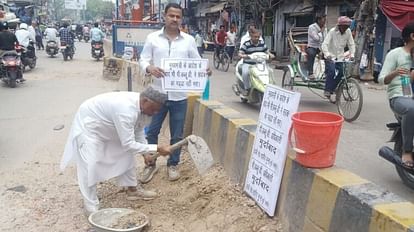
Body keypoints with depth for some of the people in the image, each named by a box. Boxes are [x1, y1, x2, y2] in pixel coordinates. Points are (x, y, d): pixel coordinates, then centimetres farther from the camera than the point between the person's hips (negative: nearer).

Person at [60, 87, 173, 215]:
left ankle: (132, 189, 27)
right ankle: (91, 206, 1)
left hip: (107, 126, 9)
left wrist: (146, 153, -5)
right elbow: (129, 144, -38)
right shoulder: (126, 110, -41)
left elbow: (138, 131, 2)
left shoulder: (141, 105, -13)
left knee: (125, 153, 12)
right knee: (90, 166, -13)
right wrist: (157, 149, -37)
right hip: (88, 124, -9)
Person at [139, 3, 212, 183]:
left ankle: (173, 164, 30)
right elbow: (143, 59, 2)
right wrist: (149, 68, -20)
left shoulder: (189, 40, 3)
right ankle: (151, 164, 27)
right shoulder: (153, 38, 1)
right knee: (151, 132, 8)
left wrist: (205, 70, -16)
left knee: (177, 135, 11)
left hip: (179, 96, 1)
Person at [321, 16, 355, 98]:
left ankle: (332, 89, 9)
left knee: (341, 73, -7)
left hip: (340, 56, 5)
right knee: (331, 71, -23)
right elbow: (324, 44, -23)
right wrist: (327, 54, -38)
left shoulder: (348, 32, -4)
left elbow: (351, 44, 2)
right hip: (330, 56, -4)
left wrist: (352, 54, -13)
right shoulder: (332, 31, -16)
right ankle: (327, 90, -12)